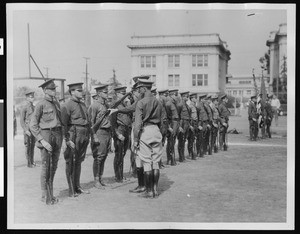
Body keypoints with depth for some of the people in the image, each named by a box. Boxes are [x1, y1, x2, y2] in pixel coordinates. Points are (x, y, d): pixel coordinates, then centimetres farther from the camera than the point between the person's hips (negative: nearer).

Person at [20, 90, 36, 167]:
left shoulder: (33, 107, 12)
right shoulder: (24, 107, -9)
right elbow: (21, 120, -11)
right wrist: (26, 130, -16)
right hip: (27, 129, -7)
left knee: (33, 145, 9)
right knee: (28, 146, -3)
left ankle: (32, 161, 16)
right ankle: (29, 163, 2)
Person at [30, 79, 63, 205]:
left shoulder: (56, 103, 14)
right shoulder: (41, 104, -7)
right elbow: (33, 125, -9)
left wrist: (61, 137, 12)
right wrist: (42, 141, -15)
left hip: (57, 135, 6)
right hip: (46, 134, -6)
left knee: (54, 166, 9)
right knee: (46, 166, -3)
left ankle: (51, 193, 21)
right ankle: (44, 195, 8)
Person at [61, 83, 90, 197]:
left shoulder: (83, 105, 17)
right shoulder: (67, 105, -9)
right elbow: (63, 124, -14)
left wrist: (88, 136, 16)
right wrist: (67, 140, -18)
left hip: (84, 137, 8)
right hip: (74, 136, -8)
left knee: (79, 162, 14)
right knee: (71, 163, -2)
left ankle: (77, 187, 22)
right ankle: (72, 190, 3)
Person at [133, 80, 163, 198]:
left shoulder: (141, 103, -9)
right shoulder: (158, 102, 10)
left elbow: (138, 123, -12)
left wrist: (135, 139, -9)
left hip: (145, 131, -6)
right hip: (156, 131, 6)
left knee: (146, 163, -1)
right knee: (155, 162, 9)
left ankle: (149, 191, 3)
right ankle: (155, 190, 13)